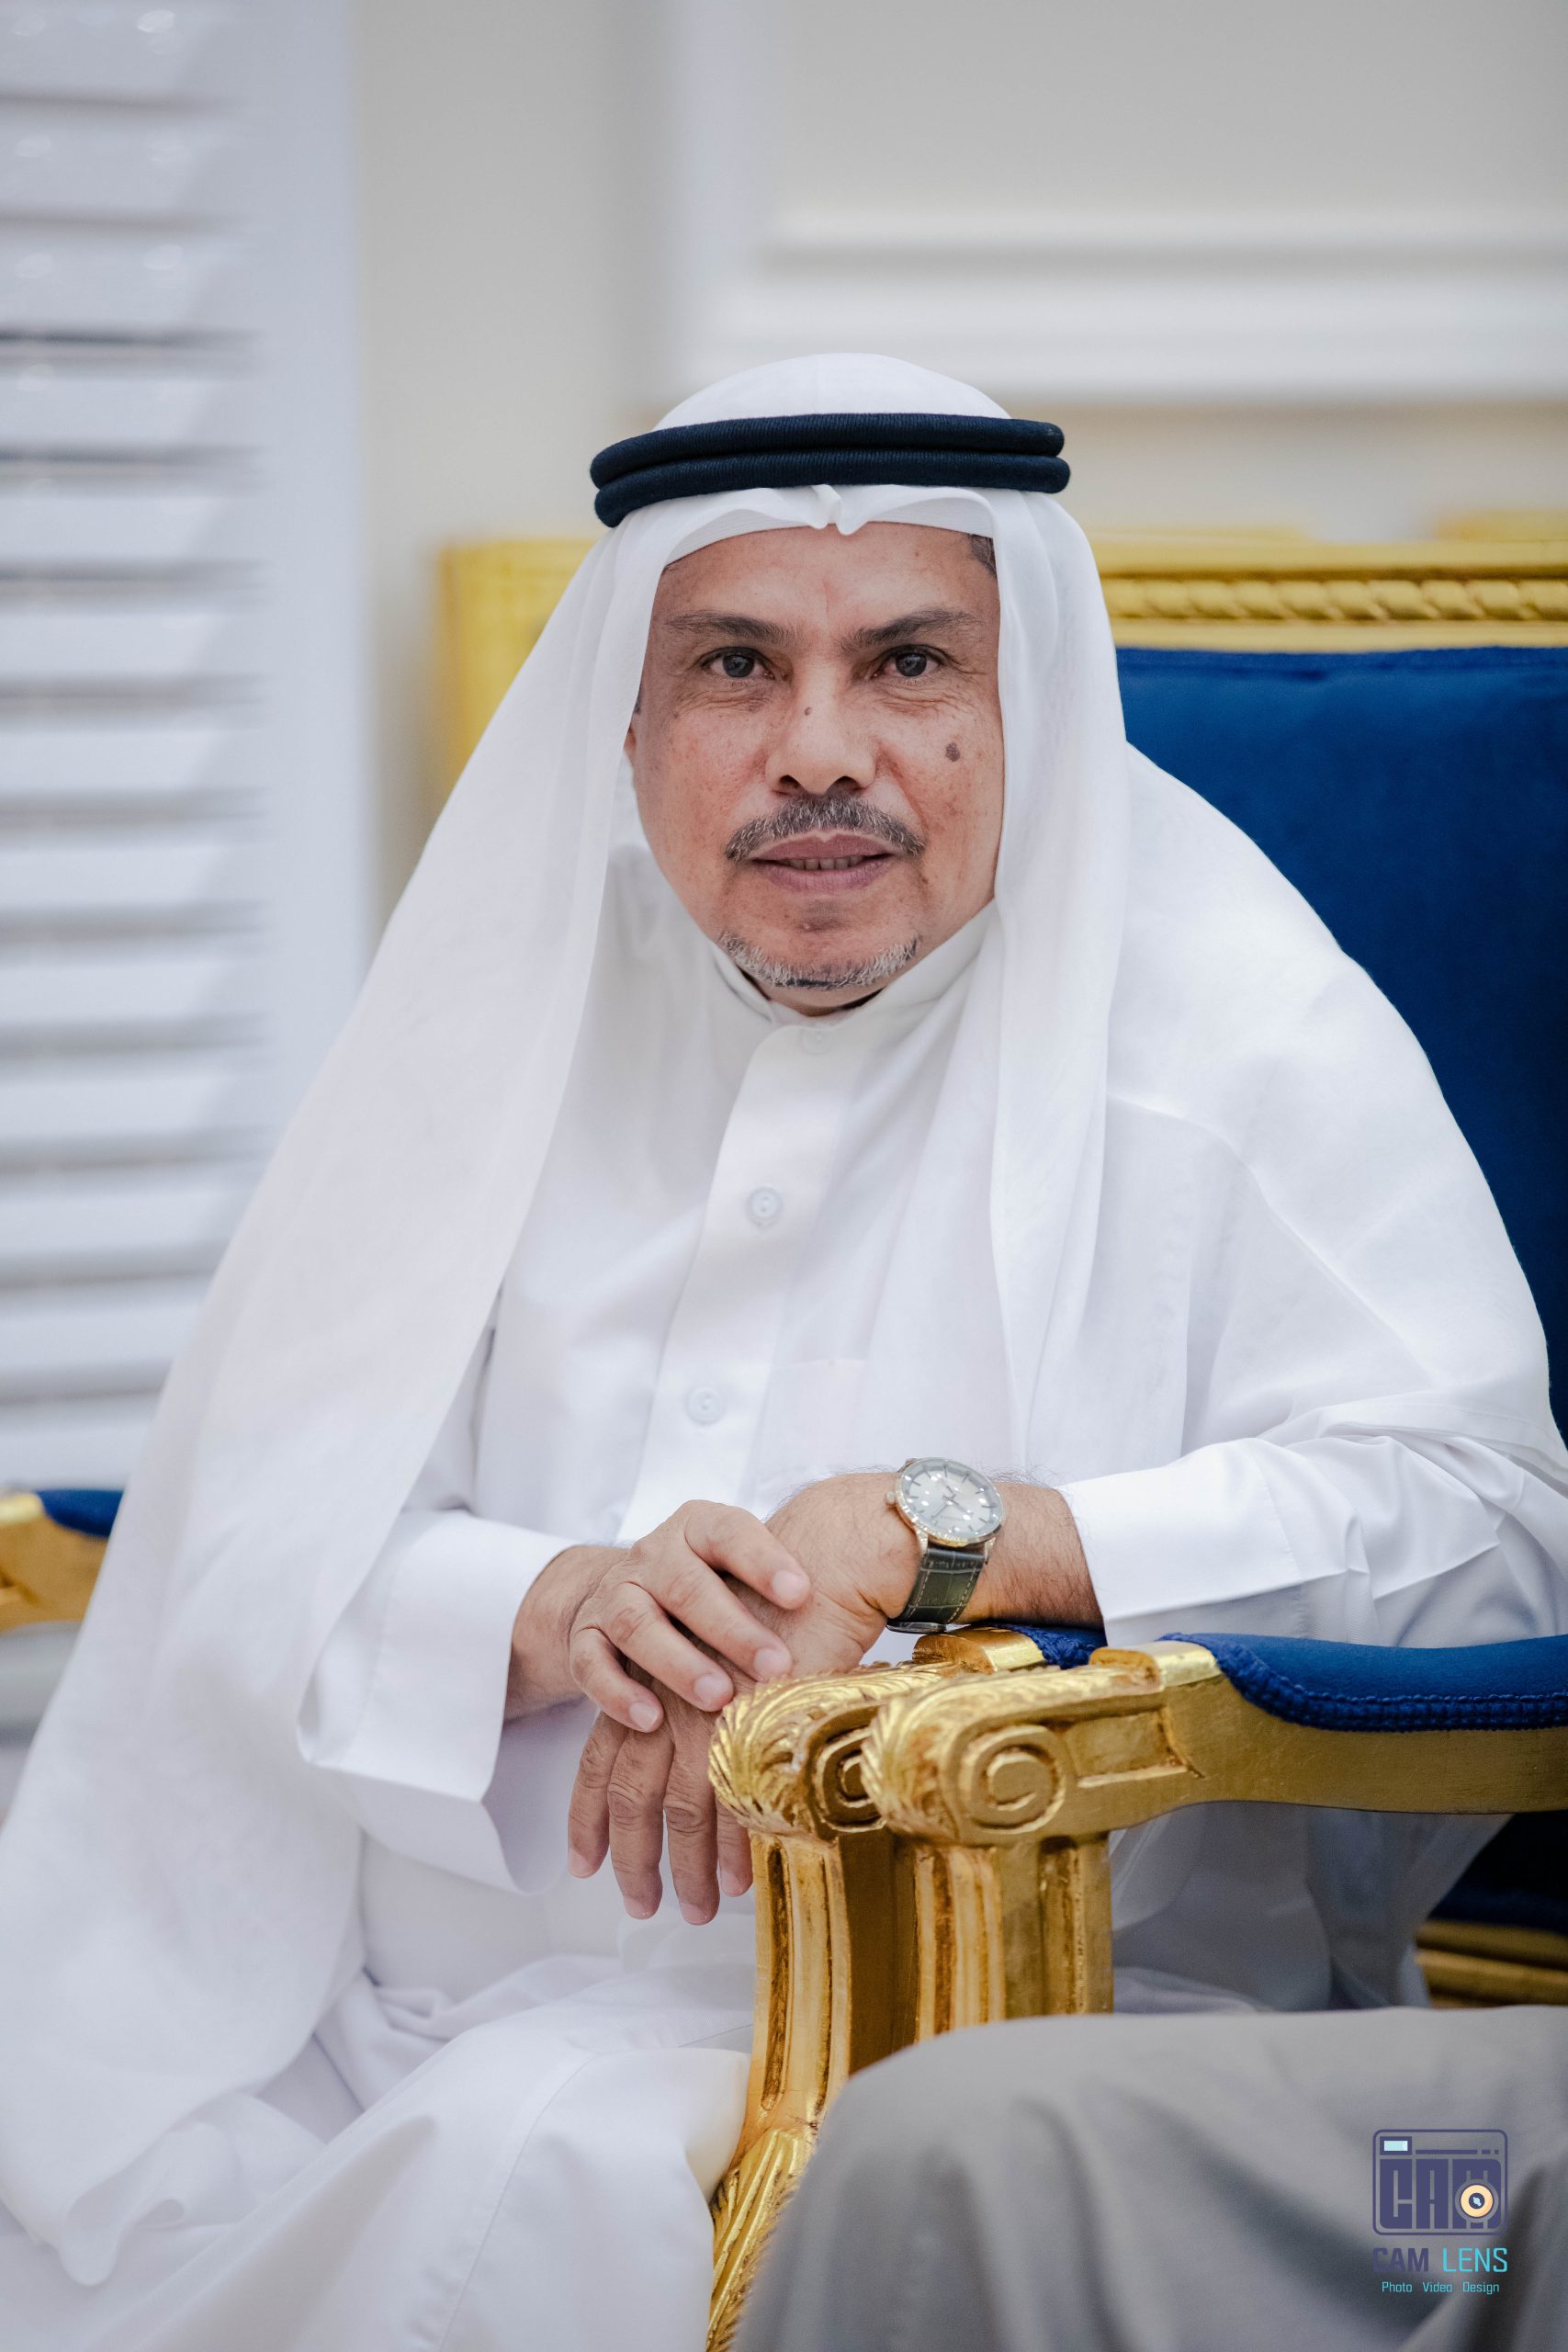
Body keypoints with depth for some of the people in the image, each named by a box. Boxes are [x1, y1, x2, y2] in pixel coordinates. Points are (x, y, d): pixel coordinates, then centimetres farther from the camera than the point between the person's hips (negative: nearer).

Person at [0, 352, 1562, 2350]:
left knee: (527, 2168, -33)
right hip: (464, 2003, 5)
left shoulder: (1236, 1032, -1)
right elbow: (264, 1544, 4)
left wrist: (929, 1534, -24)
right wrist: (560, 1610, -19)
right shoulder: (523, 1002, 11)